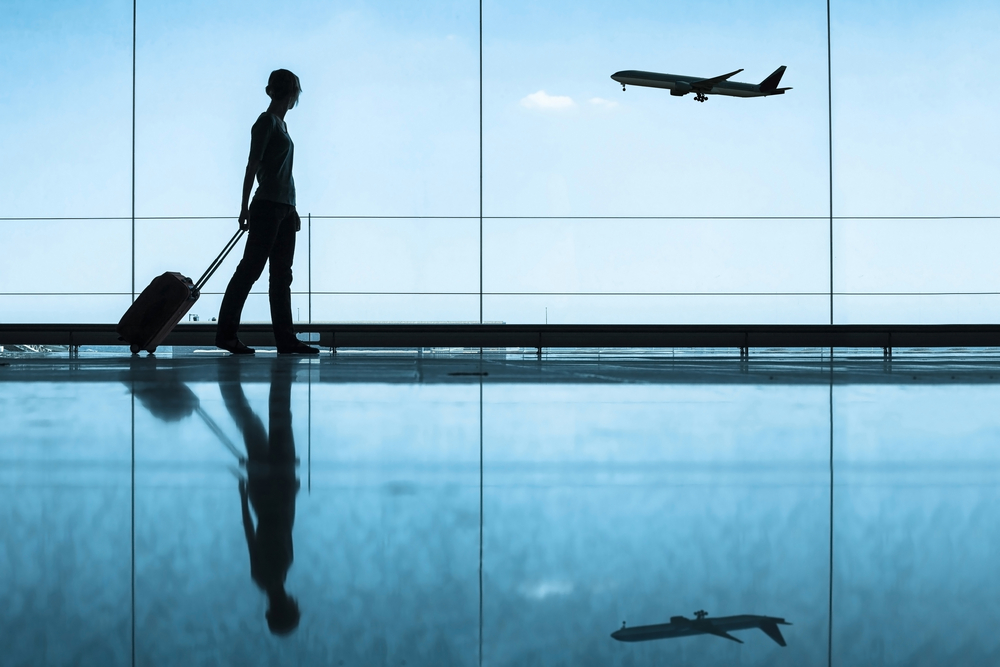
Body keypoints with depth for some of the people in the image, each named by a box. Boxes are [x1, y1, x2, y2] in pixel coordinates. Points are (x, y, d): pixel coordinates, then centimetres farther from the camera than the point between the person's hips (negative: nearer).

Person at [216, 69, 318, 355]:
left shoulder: (280, 124, 17)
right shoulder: (266, 122, -8)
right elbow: (253, 165, -12)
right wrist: (245, 207, -14)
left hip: (284, 208, 9)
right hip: (267, 206, -9)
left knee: (282, 274, 6)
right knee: (250, 268, -7)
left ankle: (286, 339, 7)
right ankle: (226, 333, -3)